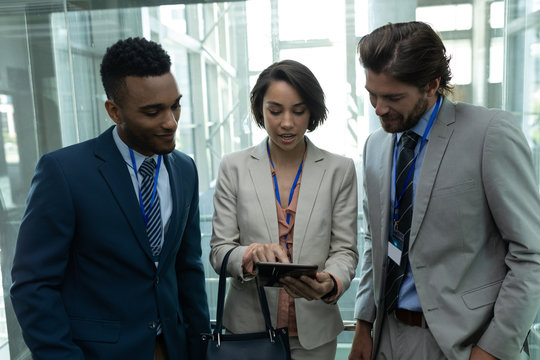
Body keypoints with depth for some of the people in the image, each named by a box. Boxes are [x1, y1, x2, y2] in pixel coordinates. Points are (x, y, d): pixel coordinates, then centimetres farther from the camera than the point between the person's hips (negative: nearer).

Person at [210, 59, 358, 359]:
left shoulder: (339, 170, -2)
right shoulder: (234, 167, -3)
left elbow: (345, 250, -2)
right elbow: (219, 250, -4)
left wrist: (330, 283, -23)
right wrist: (251, 255, -26)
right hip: (249, 326, 0)